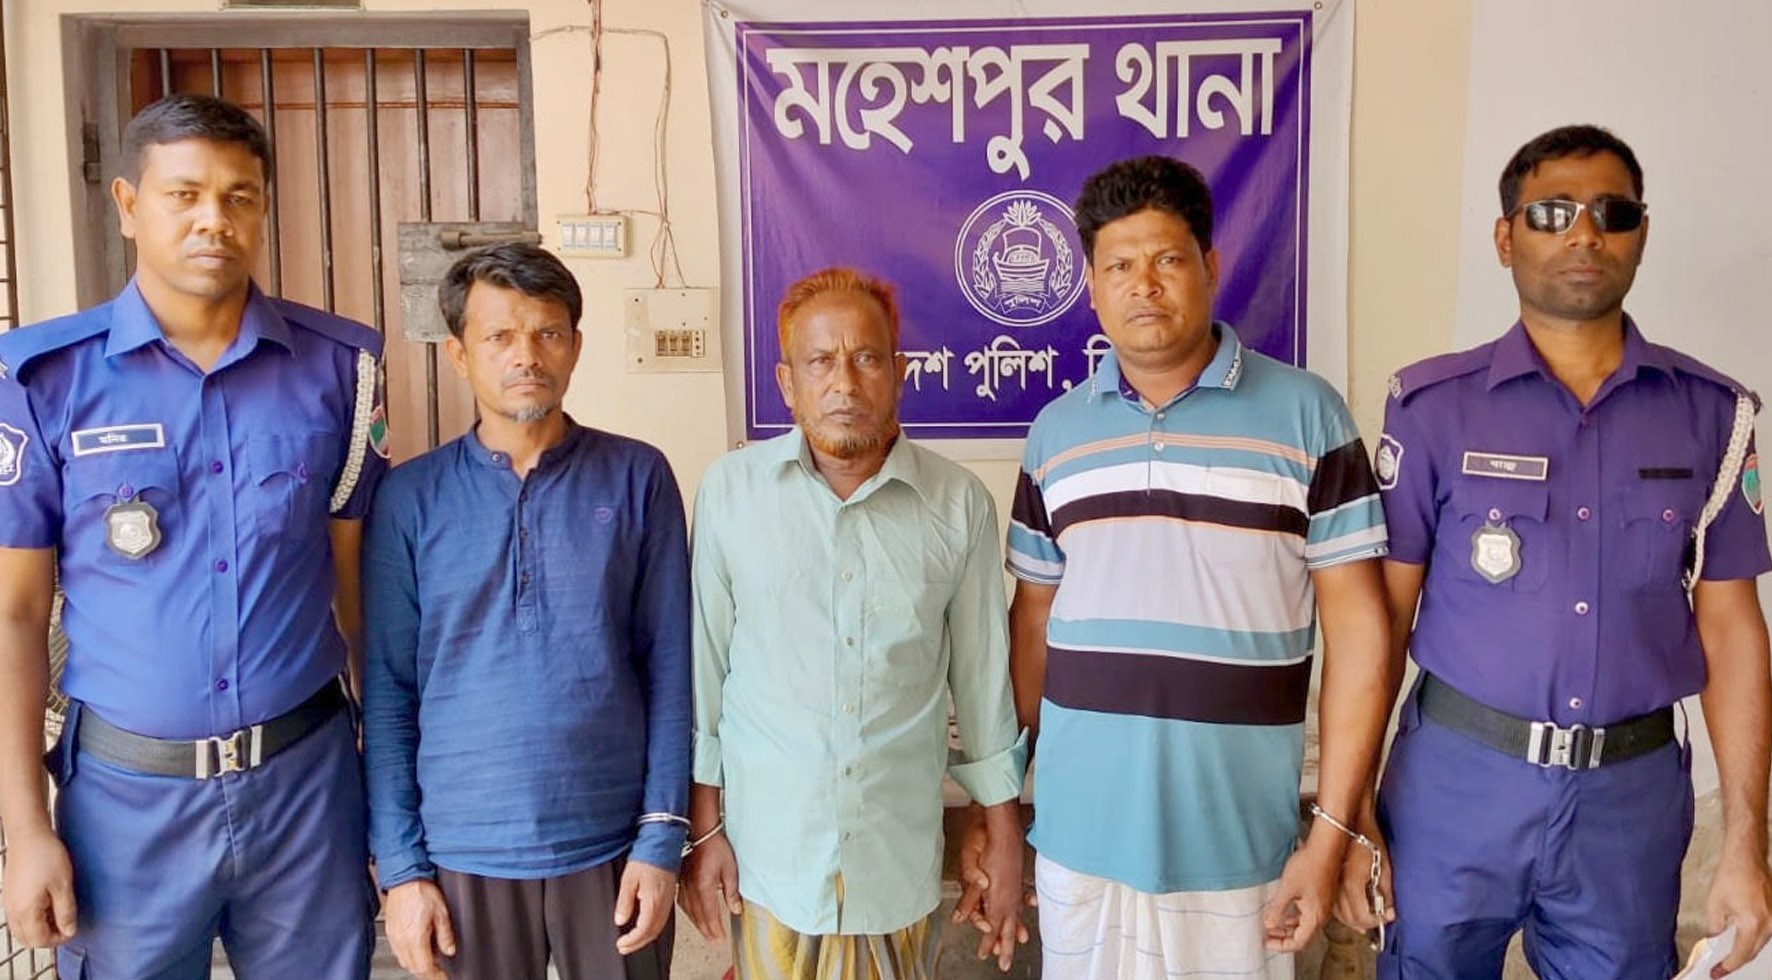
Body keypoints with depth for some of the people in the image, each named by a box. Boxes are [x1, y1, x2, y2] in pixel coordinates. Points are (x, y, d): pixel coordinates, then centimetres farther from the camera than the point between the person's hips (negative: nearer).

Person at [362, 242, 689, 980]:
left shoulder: (638, 478, -4)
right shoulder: (410, 498, -2)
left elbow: (669, 669, -3)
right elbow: (387, 694, 0)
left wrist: (661, 837, -5)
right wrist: (400, 865, -2)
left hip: (612, 844, 0)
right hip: (465, 851, 0)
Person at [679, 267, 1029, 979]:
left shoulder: (959, 505, -5)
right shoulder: (729, 490, -6)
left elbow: (983, 678, 4)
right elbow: (702, 668, 0)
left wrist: (1004, 837, 8)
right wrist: (703, 828, 2)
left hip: (900, 859, 1)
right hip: (768, 854, 0)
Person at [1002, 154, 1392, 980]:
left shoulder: (1307, 416, -5)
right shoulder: (1055, 432, 5)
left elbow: (1357, 633, -5)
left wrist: (1331, 832, -8)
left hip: (1238, 850, -2)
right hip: (1078, 842, 3)